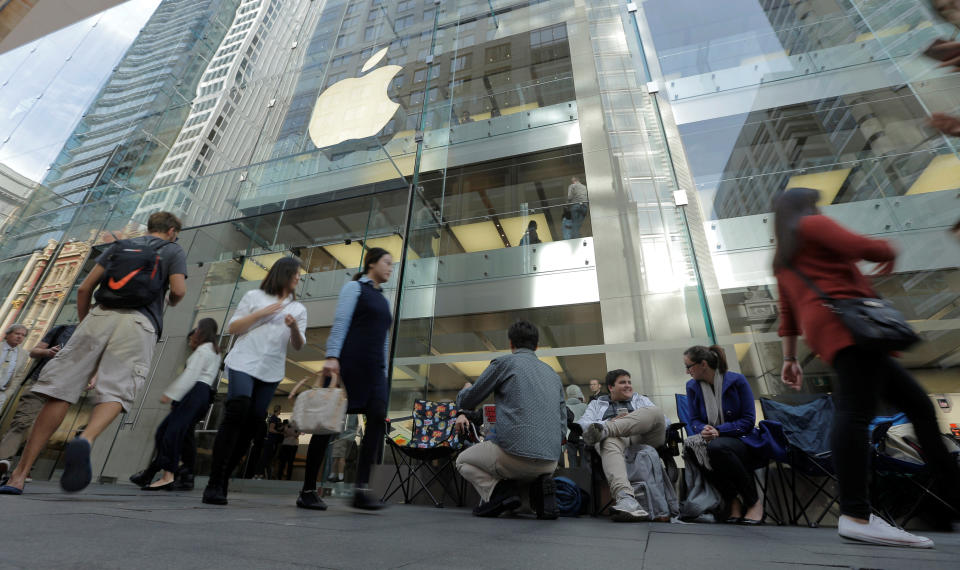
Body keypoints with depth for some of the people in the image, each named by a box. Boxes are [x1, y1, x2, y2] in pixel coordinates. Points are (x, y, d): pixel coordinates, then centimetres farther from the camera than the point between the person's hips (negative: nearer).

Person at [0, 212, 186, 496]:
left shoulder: (120, 245, 26)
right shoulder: (174, 251, 16)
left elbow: (84, 289, 19)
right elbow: (178, 290, -2)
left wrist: (84, 324, 28)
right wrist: (172, 302, 22)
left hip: (101, 315, 3)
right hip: (139, 323, -3)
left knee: (60, 391, 1)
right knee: (116, 392, -11)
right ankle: (86, 440, -39)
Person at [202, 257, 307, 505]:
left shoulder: (298, 309, 16)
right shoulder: (254, 296, 11)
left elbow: (298, 346, 8)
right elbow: (232, 328, 6)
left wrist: (294, 327, -13)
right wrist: (261, 313, -6)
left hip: (271, 372, 3)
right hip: (244, 363, -3)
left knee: (252, 423, -2)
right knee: (237, 412, -20)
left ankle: (223, 479, 11)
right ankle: (214, 483, -13)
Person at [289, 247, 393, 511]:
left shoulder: (383, 300, 24)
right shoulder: (354, 287, 6)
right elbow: (340, 323, -6)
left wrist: (384, 371, 18)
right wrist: (332, 356, -18)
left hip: (374, 370, 6)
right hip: (348, 363, -6)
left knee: (378, 418, -14)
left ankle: (361, 488, -15)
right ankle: (307, 491, 11)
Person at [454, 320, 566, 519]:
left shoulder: (504, 362, 0)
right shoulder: (553, 373, 18)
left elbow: (466, 402, 7)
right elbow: (563, 425, 18)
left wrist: (466, 389, 30)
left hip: (516, 454, -5)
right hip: (551, 462, 6)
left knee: (463, 460, 22)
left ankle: (497, 490, -5)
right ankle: (541, 484, 6)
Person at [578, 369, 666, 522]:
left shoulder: (642, 400, 33)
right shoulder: (597, 404, 28)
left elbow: (662, 419, 15)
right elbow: (582, 424, 9)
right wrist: (611, 422, -7)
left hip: (641, 437, 2)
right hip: (614, 438, -1)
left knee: (655, 410, -27)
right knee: (609, 443, -40)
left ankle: (604, 430, -42)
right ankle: (625, 498, -59)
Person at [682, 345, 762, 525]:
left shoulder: (736, 380, -6)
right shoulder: (692, 386, 6)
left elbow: (748, 420, -8)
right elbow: (693, 420, 7)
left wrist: (718, 431, -20)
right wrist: (703, 429, -17)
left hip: (742, 441, -3)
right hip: (711, 441, 4)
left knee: (716, 447, -36)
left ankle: (754, 501, -14)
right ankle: (734, 501, -11)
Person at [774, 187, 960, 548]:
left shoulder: (783, 260, 29)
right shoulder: (812, 225, 8)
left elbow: (788, 312, 25)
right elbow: (858, 247, -9)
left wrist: (790, 358, 23)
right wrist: (888, 251, 14)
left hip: (828, 333, 9)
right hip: (847, 323, -9)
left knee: (917, 403, 17)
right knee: (854, 411, -21)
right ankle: (856, 516, -28)